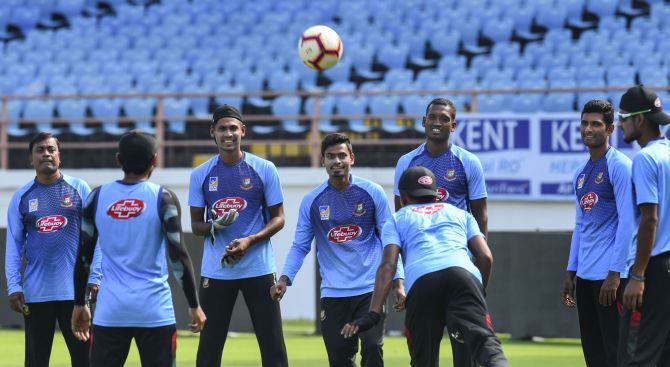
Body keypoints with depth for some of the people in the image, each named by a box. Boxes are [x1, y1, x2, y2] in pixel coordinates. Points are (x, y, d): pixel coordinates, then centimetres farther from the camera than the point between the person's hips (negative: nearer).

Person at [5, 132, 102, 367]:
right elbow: (13, 245, 7)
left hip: (75, 289, -1)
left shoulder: (79, 189, 3)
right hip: (36, 292, 1)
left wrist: (95, 278, -6)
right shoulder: (21, 197, 7)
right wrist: (13, 287, -2)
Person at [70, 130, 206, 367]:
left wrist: (79, 304, 18)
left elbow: (83, 257, 9)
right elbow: (178, 256, -7)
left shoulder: (97, 197, 5)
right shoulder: (163, 198, -3)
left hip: (110, 311, 2)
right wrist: (194, 305, 0)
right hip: (154, 311, -2)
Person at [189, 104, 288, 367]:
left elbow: (278, 219, 3)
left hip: (258, 268, -1)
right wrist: (214, 226, -14)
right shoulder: (201, 175, 5)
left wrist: (250, 241, -15)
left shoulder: (264, 170, 0)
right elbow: (196, 225, 10)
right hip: (215, 271, 1)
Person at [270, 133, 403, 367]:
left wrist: (398, 281, -4)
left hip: (369, 289, -2)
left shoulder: (372, 193, 0)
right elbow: (300, 246, 5)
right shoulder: (312, 201, 3)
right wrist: (284, 279, -11)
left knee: (372, 347, -15)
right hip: (333, 293, 2)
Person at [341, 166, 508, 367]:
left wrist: (373, 314, 3)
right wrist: (479, 293, 36)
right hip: (465, 274, 0)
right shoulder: (461, 214, 35)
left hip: (420, 281, 0)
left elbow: (388, 265, 11)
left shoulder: (397, 220, 28)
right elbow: (486, 257, 20)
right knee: (482, 338, -19)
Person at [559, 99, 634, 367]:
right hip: (584, 275, 8)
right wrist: (570, 273, 17)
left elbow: (627, 222, -13)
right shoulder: (581, 173, 18)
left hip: (610, 274, -8)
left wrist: (614, 274, -18)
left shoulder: (620, 166, -7)